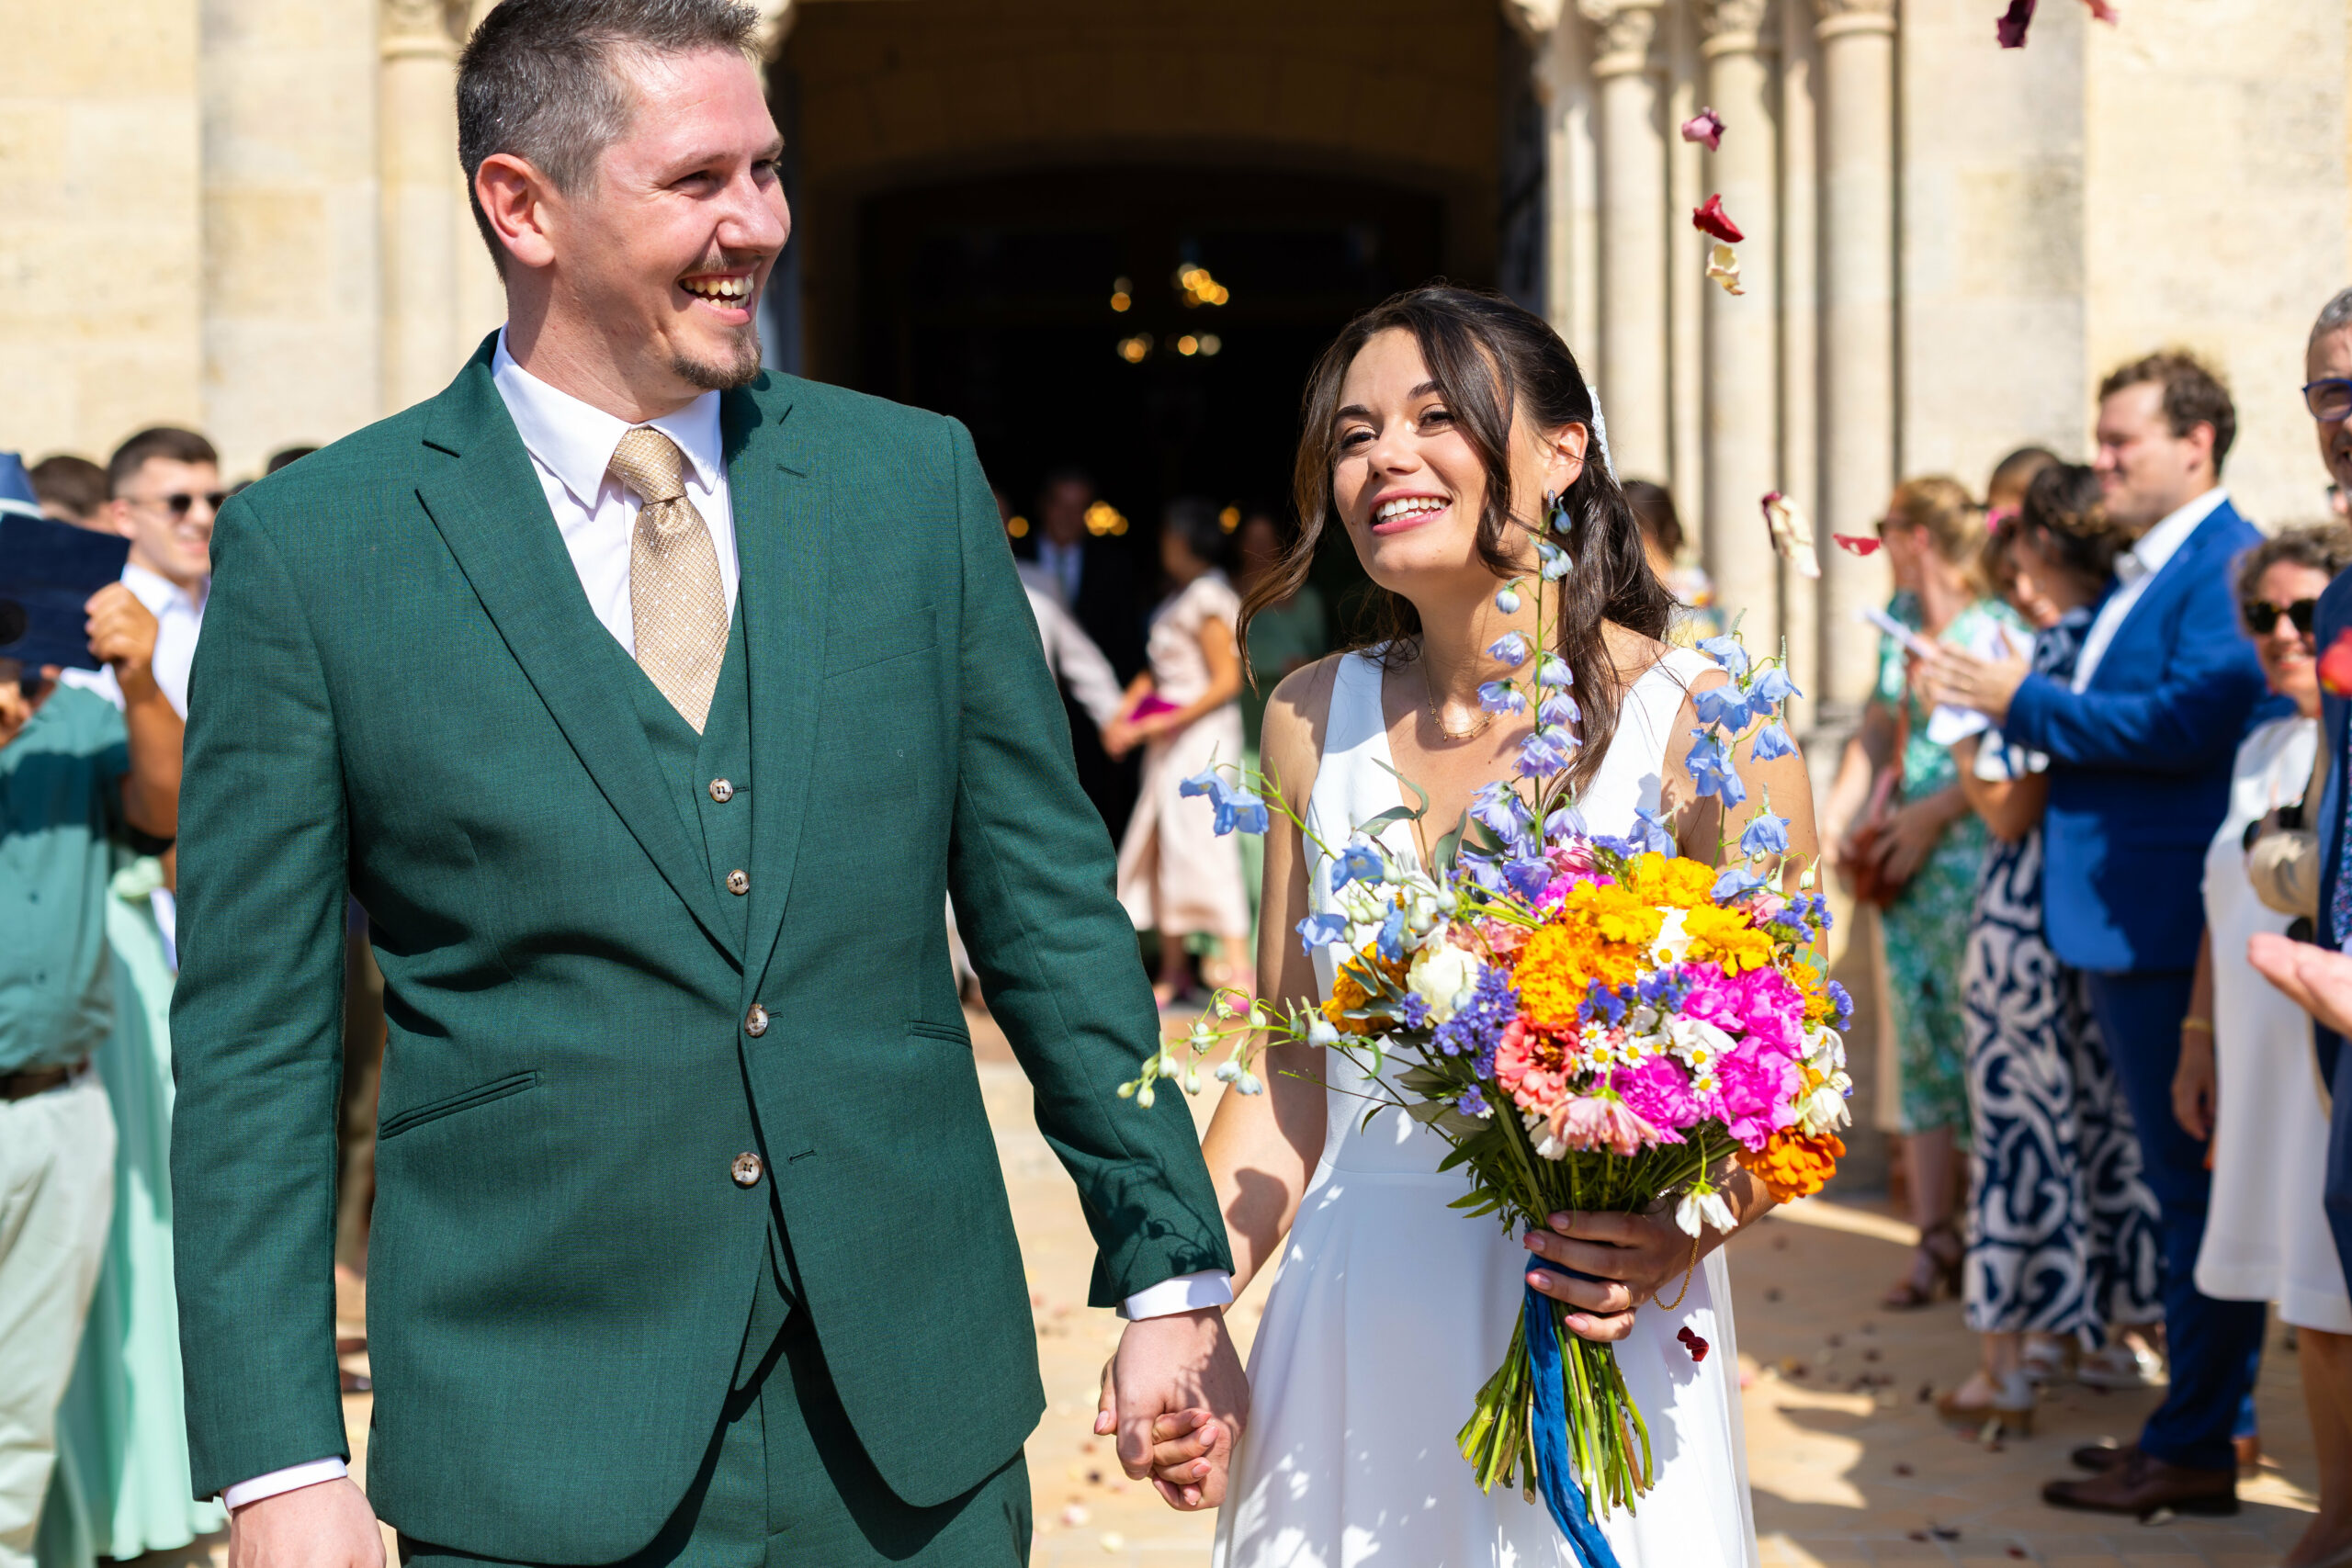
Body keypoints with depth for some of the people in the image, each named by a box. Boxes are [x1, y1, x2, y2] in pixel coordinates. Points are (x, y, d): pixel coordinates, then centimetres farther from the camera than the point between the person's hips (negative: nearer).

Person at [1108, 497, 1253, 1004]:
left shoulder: (1208, 600, -12)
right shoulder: (1178, 600, 14)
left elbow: (1227, 681, -16)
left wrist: (1167, 722, -16)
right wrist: (1124, 717, 2)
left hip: (1201, 737, -9)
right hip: (1169, 743, 9)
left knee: (1200, 847, -13)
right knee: (1158, 849, 9)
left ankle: (1238, 964, -14)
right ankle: (1173, 968, 15)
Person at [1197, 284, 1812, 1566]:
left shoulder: (1702, 724, -8)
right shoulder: (1315, 721, 4)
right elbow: (1289, 1077, 8)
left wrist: (1677, 1234, -23)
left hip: (1595, 1346, -3)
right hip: (1350, 1343, 3)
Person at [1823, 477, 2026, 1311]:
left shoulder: (1998, 628, -12)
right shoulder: (1900, 618, 13)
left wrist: (1928, 816, -14)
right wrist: (1836, 816, 8)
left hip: (1971, 861, -8)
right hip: (1903, 867, 8)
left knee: (1981, 1043, -6)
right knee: (1920, 1045, 7)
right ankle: (1935, 1238, 11)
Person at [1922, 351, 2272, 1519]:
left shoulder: (2225, 567, -14)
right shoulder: (2143, 572, 17)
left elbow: (2189, 725, -24)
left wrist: (2027, 704, -17)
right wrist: (2021, 711, 3)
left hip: (2171, 927, -10)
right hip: (2123, 925, 10)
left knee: (2194, 1180, -3)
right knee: (2180, 1176, 16)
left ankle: (2198, 1450, 3)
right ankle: (2201, 1416, 25)